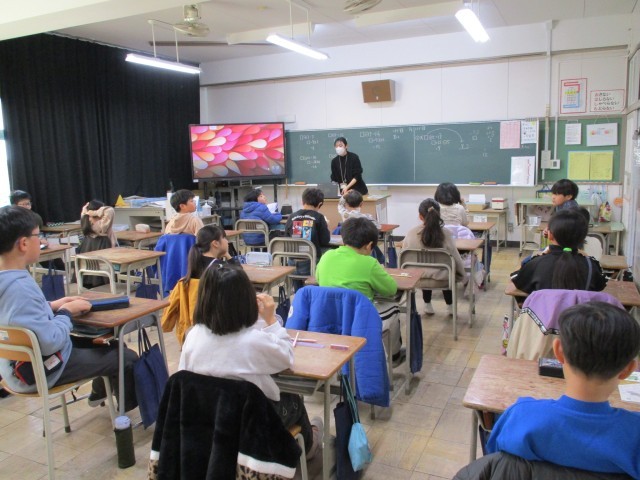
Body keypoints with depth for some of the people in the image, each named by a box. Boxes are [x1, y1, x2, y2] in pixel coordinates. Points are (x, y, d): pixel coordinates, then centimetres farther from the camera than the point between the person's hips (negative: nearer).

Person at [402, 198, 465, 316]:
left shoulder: (411, 233, -17)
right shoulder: (445, 233, -20)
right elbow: (456, 258, -9)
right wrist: (462, 275, 10)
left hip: (417, 276, 1)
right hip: (441, 277, -1)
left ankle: (427, 305, 45)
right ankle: (450, 306, 43)